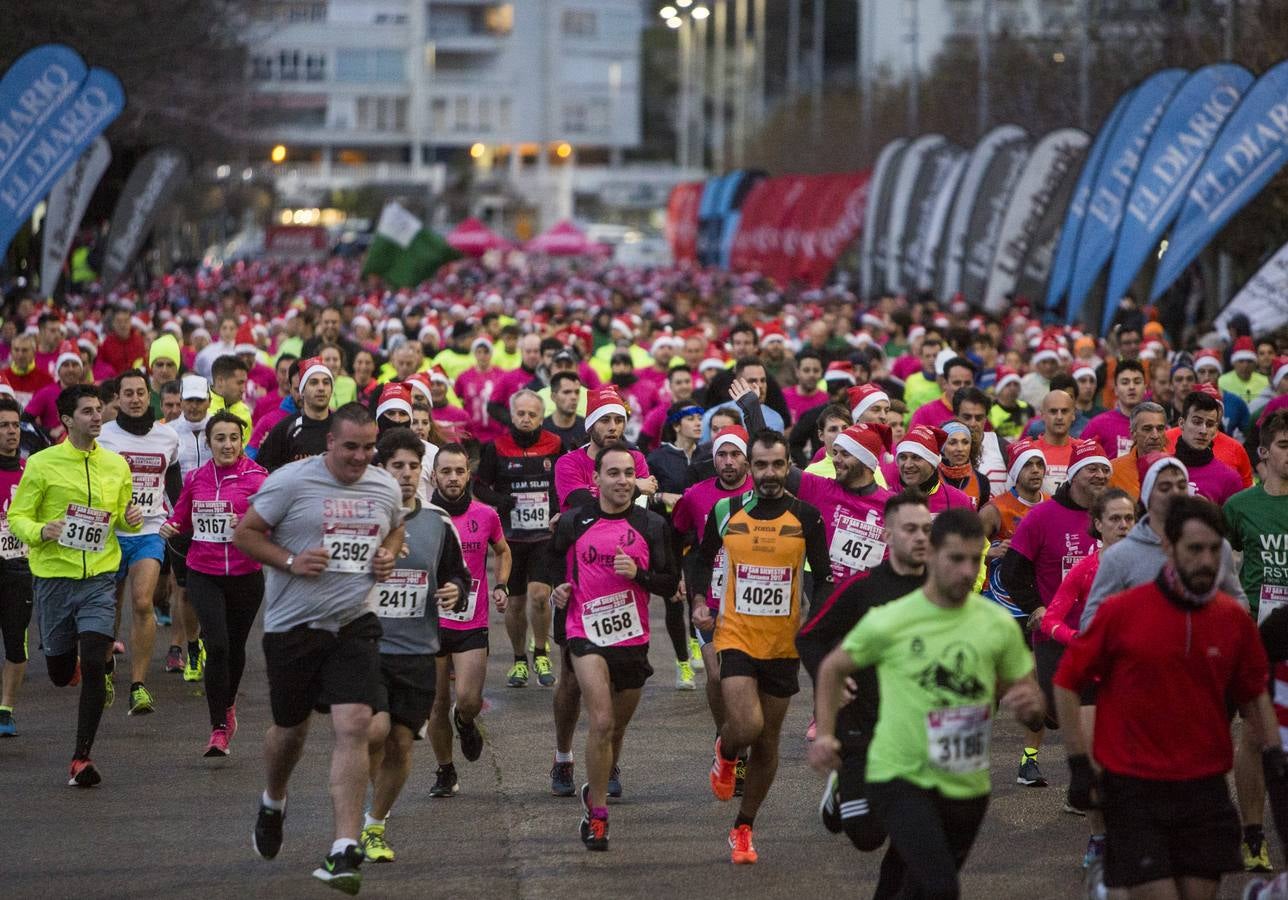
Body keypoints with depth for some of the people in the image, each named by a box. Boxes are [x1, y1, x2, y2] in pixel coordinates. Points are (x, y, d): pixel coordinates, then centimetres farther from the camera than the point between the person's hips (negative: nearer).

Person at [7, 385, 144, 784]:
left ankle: (82, 758, -5)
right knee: (60, 674, 9)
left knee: (92, 669, -13)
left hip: (99, 576, 1)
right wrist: (40, 532, -21)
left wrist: (131, 519, -2)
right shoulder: (42, 464, -4)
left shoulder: (116, 465, 7)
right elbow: (17, 517, 0)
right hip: (53, 576, -1)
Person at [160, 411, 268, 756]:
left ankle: (228, 705, 43)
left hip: (245, 574, -1)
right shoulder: (195, 478, 5)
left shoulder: (255, 477, -7)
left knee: (236, 646, 15)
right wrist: (170, 527, -2)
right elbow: (183, 517, 19)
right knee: (217, 646, -14)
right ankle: (219, 729, -9)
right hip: (203, 574, 1)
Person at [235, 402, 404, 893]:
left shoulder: (386, 487, 5)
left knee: (354, 725, -14)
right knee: (290, 728, 12)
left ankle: (345, 849, -14)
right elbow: (244, 533, -5)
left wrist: (388, 555, 3)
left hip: (354, 625, 2)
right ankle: (273, 802, 47)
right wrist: (290, 561, -18)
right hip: (293, 625, -2)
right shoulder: (291, 480, -9)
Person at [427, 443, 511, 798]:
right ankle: (445, 772, 22)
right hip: (430, 622, 0)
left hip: (472, 625, 0)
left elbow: (503, 552, 21)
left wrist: (501, 586, 5)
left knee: (468, 700, -12)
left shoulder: (486, 515, 1)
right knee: (437, 703, 4)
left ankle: (466, 723, 26)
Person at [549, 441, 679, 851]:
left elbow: (670, 584, 2)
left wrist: (638, 573, -16)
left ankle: (596, 790, 42)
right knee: (602, 722, -18)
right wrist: (558, 590, -3)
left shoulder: (652, 526, 1)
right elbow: (553, 566, 17)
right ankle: (597, 814, -9)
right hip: (586, 634, -3)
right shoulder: (573, 523, 0)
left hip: (632, 639, 3)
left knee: (616, 727, 16)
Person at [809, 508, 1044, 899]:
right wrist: (825, 734, -2)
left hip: (967, 786, 5)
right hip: (900, 778, -4)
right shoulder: (889, 622, -7)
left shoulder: (998, 625, 1)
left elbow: (1027, 693, 10)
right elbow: (832, 668, 8)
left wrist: (1029, 703, -14)